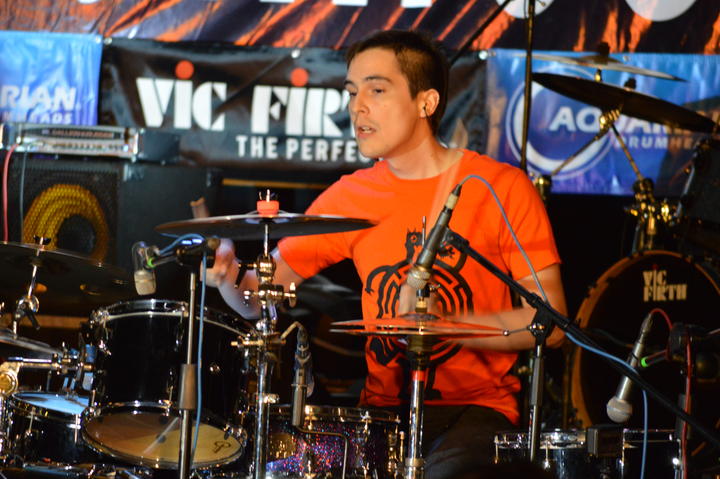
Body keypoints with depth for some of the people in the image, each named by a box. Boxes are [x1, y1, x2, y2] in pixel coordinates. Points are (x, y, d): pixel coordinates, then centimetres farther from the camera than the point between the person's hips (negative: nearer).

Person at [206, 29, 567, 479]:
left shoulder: (501, 187, -4)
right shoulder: (350, 197, 8)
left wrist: (440, 324, -19)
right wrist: (231, 277, -17)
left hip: (479, 407, -3)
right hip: (384, 406, 4)